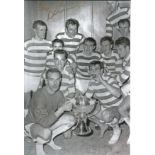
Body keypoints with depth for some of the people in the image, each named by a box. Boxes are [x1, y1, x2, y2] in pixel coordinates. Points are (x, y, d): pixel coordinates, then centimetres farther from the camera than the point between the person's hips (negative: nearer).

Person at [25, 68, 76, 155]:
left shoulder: (59, 93, -10)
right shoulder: (40, 95, -33)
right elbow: (44, 122, -38)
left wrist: (67, 106, -27)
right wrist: (61, 109, -38)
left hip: (49, 121, 7)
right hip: (32, 124, -7)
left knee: (71, 119, -5)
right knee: (46, 133, -39)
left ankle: (49, 139, 7)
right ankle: (39, 144, -2)